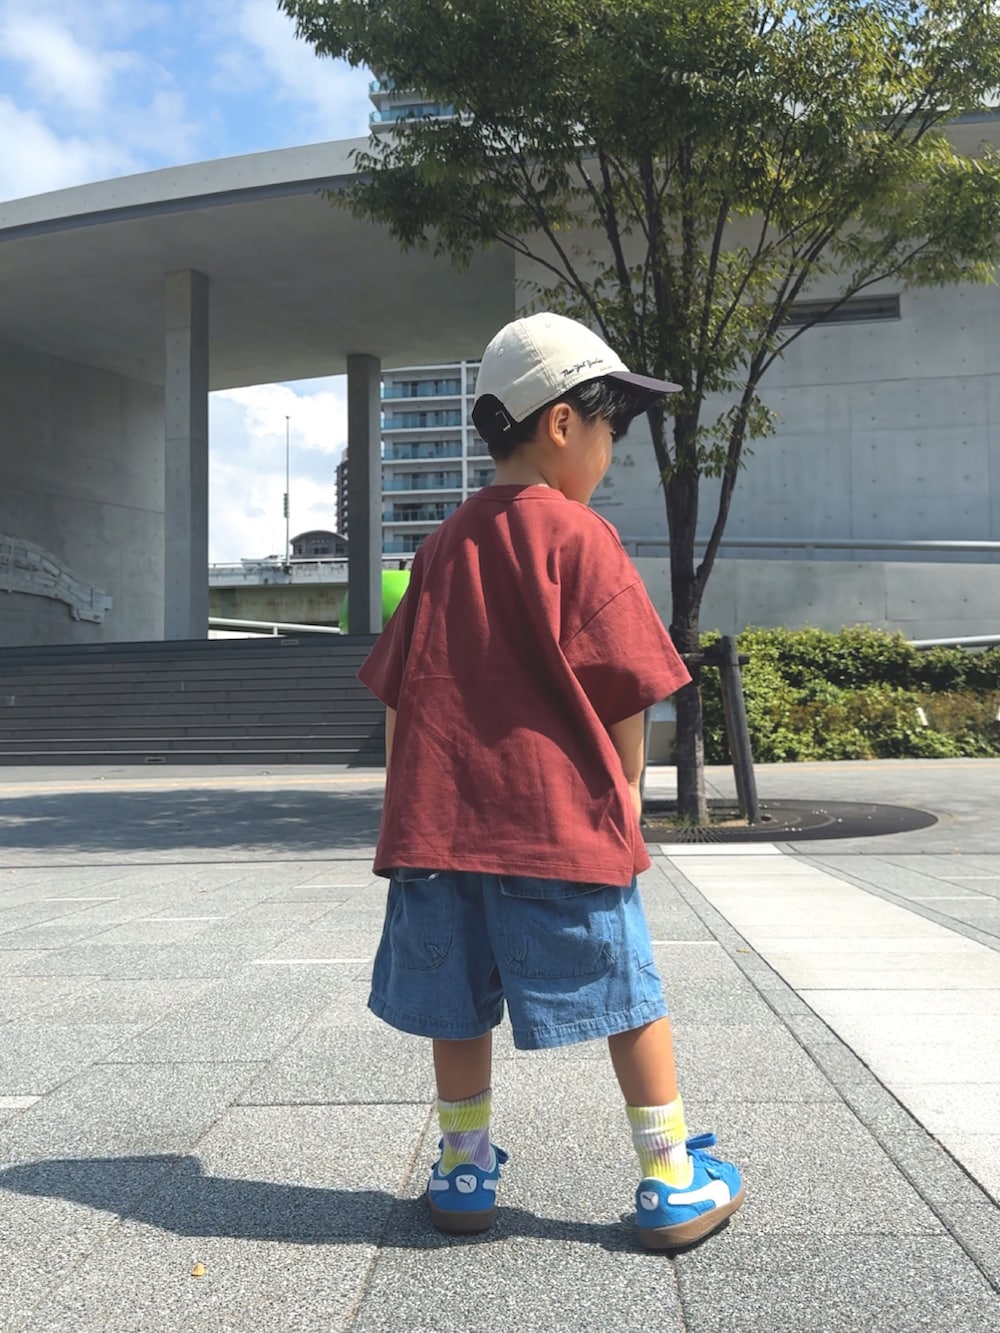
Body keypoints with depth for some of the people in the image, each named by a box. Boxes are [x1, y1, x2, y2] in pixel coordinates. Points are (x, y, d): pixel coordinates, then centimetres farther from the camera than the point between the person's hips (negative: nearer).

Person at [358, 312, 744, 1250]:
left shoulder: (443, 544, 11)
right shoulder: (581, 538, -6)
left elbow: (399, 692, 12)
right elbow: (622, 693, -8)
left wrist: (405, 812, 19)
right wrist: (624, 798, 5)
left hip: (438, 816, 5)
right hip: (560, 818, -5)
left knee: (460, 995, 15)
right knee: (628, 993, 8)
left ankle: (466, 1171, 28)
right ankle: (673, 1182, 19)